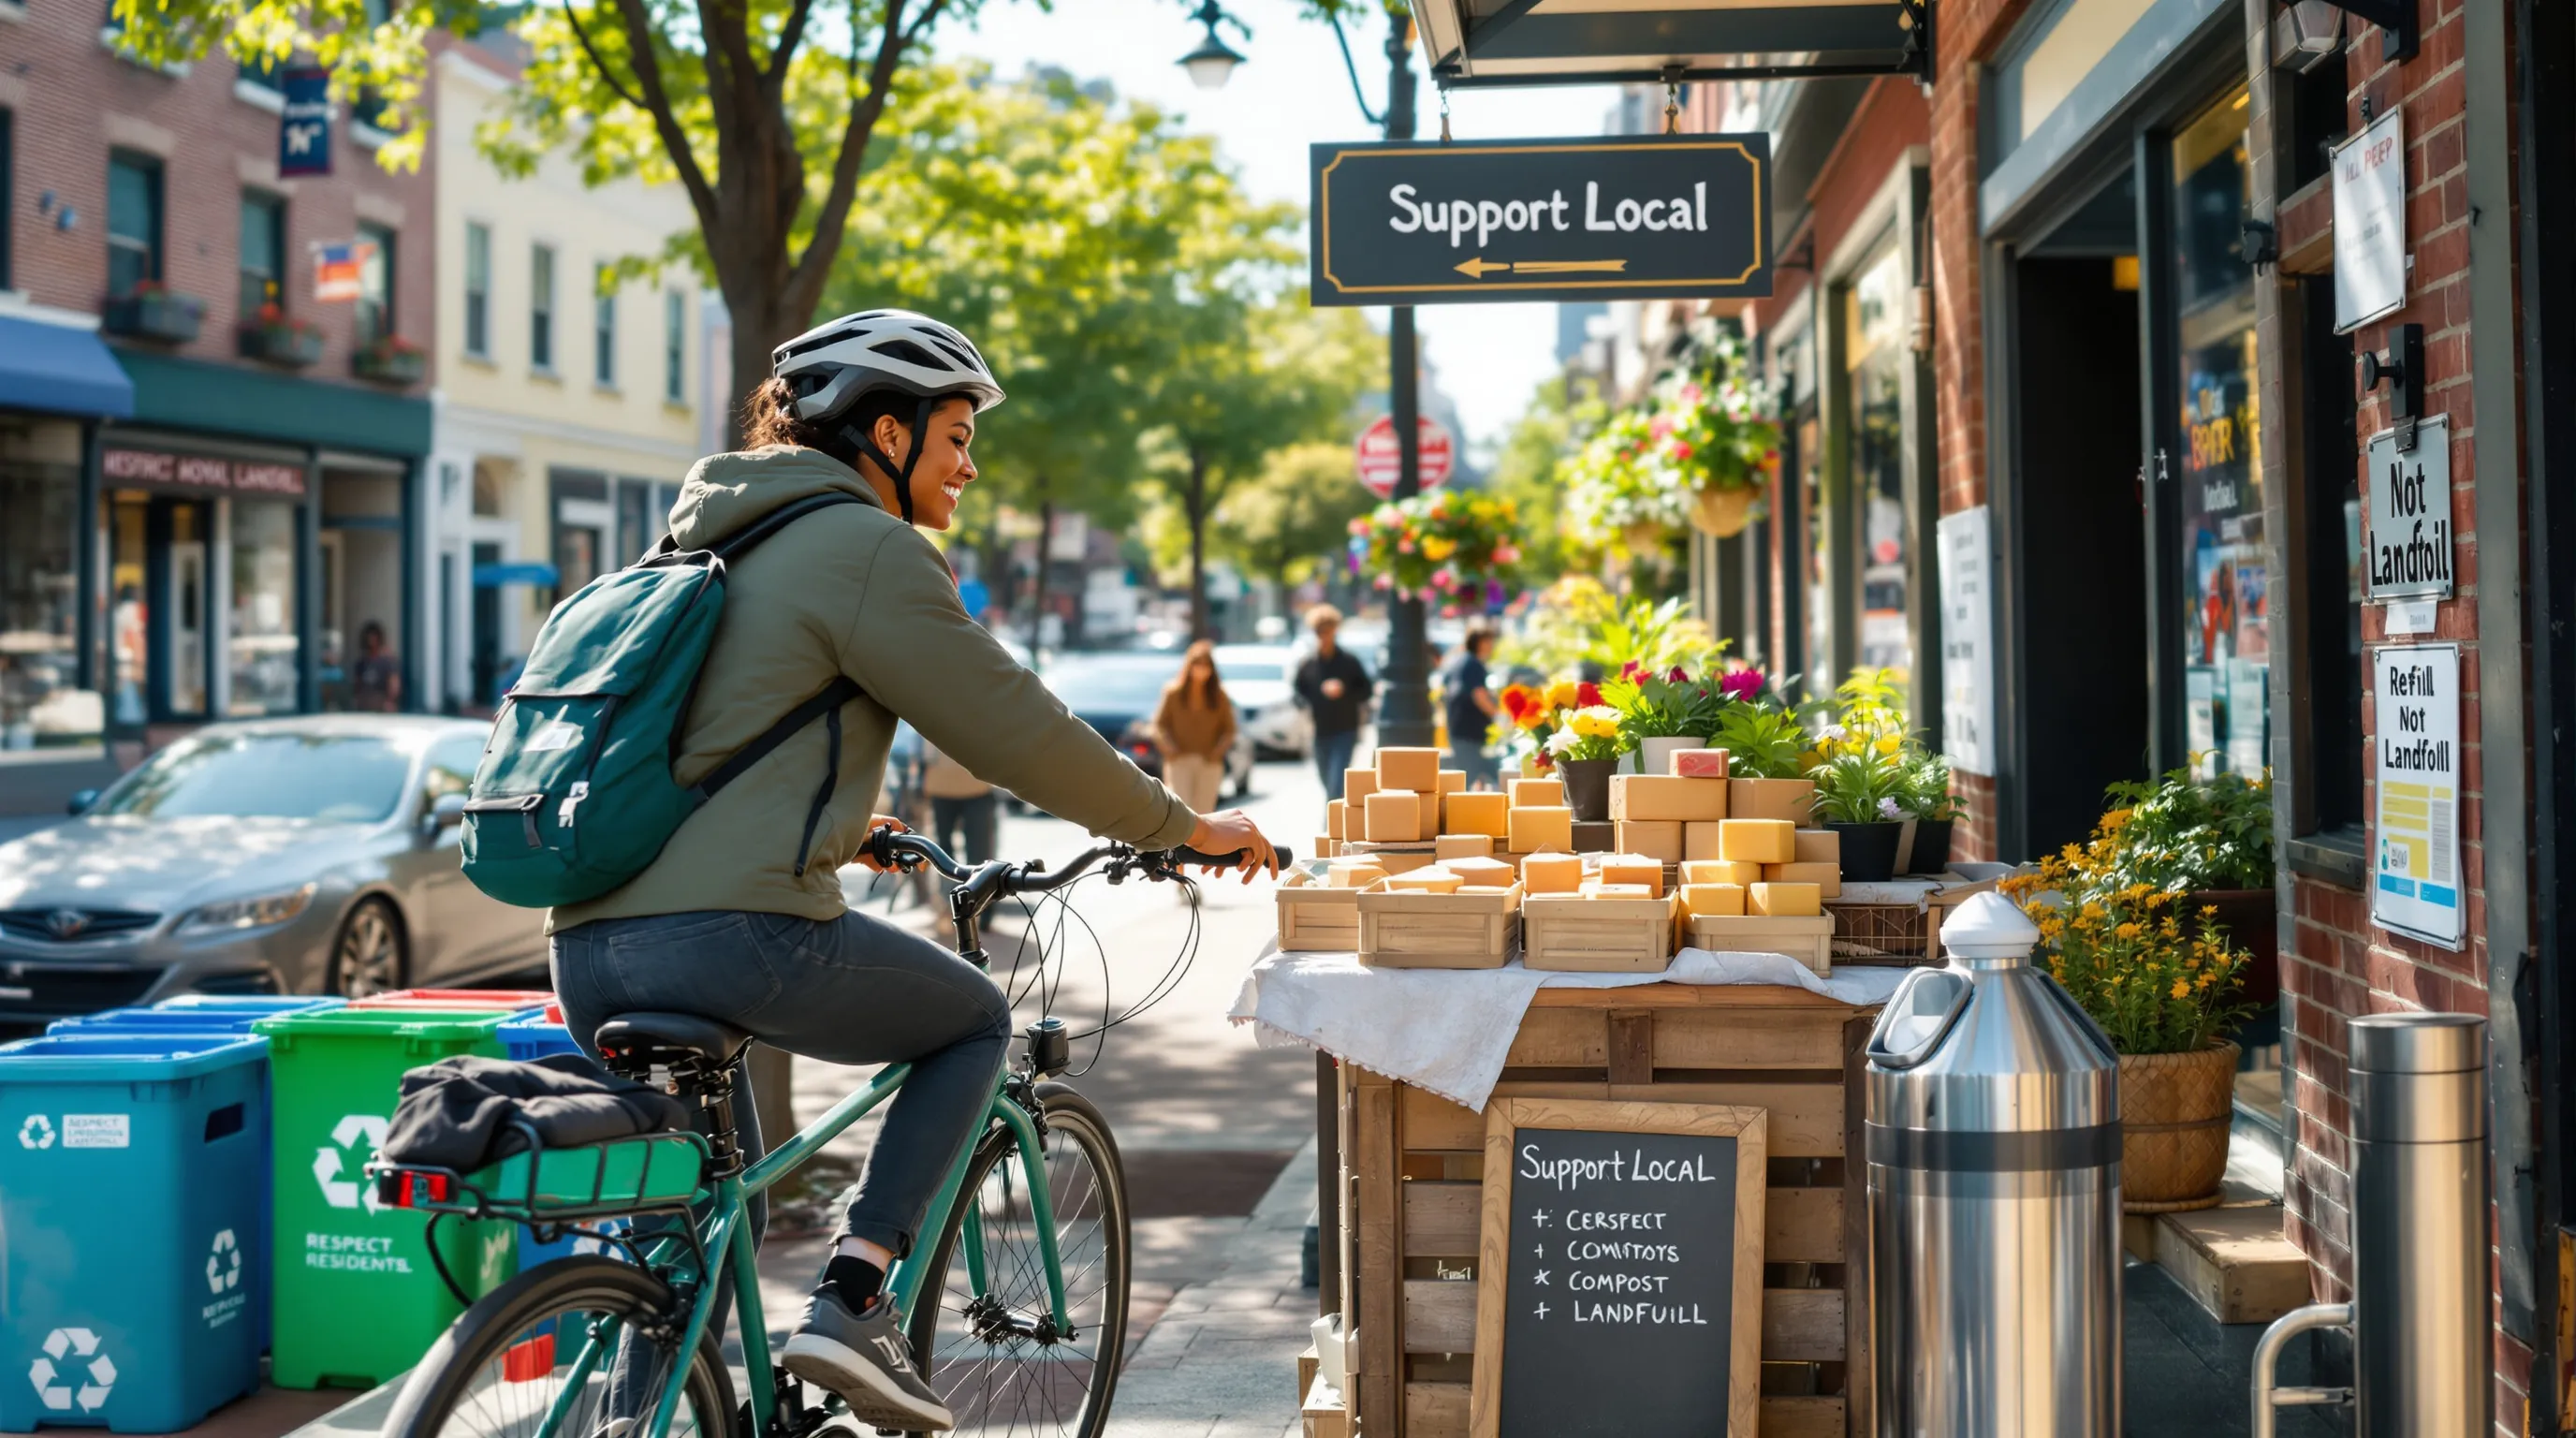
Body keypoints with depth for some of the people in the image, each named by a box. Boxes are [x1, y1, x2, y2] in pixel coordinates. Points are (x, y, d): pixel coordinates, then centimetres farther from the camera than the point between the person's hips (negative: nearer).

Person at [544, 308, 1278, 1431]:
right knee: (974, 1022, 17)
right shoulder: (865, 546, -4)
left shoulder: (711, 539, 24)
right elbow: (1014, 730, -5)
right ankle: (851, 1299, 4)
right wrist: (1182, 826, 7)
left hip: (591, 949, 8)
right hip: (735, 931, -8)